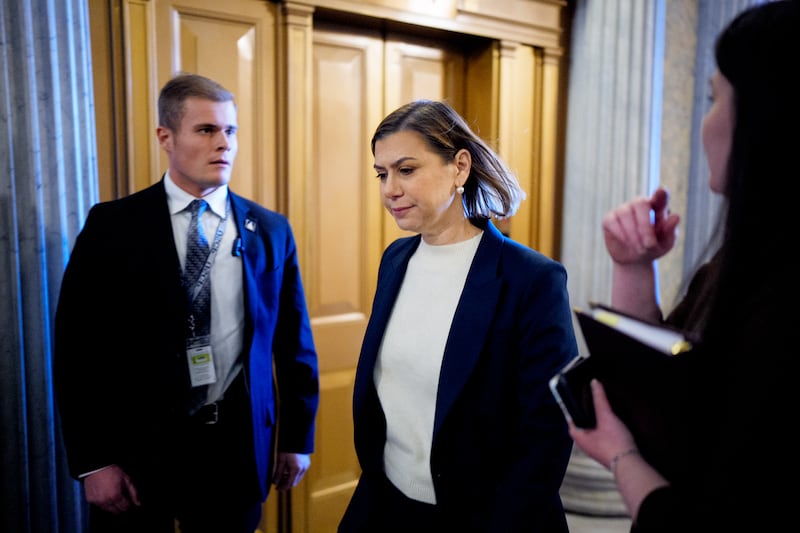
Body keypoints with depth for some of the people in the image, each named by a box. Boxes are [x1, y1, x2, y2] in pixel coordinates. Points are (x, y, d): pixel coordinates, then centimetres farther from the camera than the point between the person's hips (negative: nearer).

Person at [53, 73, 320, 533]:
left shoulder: (271, 230, 1)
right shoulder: (113, 226, -4)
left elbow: (293, 342, 5)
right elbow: (79, 347, -5)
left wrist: (298, 437, 6)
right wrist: (92, 460, -7)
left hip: (237, 446, 2)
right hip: (137, 447, -1)